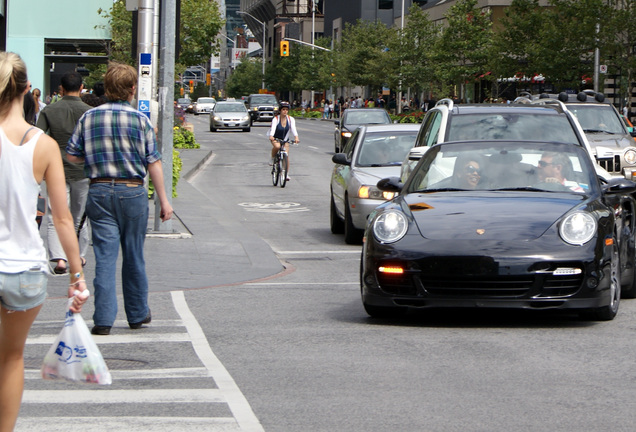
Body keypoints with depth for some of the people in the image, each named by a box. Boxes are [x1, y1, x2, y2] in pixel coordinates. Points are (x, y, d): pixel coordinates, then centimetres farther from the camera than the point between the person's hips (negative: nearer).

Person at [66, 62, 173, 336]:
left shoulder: (88, 118, 1)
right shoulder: (140, 120, -5)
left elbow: (72, 156, 3)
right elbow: (153, 163, -6)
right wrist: (163, 200, -1)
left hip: (99, 192, 1)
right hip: (133, 191, -1)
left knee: (105, 255, 1)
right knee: (133, 255, 11)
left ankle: (103, 318, -7)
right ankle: (137, 314, 23)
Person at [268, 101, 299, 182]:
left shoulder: (290, 119, -12)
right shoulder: (276, 119, -19)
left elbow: (293, 128, -27)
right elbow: (273, 128, -36)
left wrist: (296, 137, -46)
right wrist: (271, 136, -55)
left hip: (285, 139, 2)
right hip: (275, 139, -2)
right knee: (277, 146, -36)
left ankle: (286, 174, 1)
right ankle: (272, 158, -7)